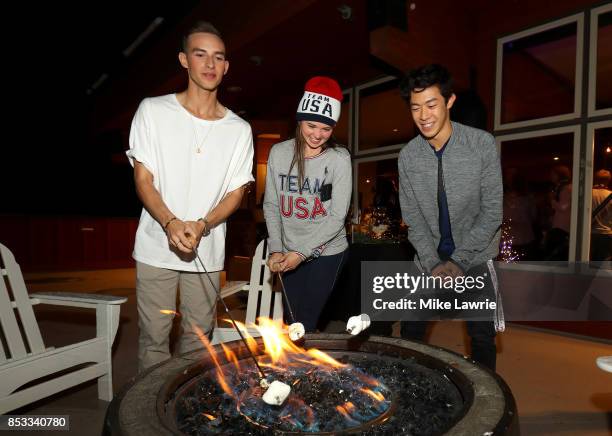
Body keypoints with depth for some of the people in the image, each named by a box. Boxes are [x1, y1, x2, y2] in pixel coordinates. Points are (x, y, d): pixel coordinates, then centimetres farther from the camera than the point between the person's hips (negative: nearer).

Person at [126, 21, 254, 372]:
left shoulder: (239, 129, 3)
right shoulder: (153, 111, 0)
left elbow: (236, 192, 3)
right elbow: (143, 179, -3)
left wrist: (201, 226, -15)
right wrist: (171, 223, -20)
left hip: (207, 251, 2)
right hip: (157, 247, -1)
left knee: (199, 336, 12)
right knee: (154, 337, 7)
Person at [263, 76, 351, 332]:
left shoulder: (339, 158, -11)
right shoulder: (279, 153, -3)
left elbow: (337, 216, -12)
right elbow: (271, 205, 1)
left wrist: (302, 252, -16)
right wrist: (276, 249, -7)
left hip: (327, 252, -2)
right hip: (289, 253, 3)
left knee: (306, 321, 3)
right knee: (290, 320, 13)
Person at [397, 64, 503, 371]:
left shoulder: (482, 144, -12)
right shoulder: (408, 156, -6)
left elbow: (492, 211, -11)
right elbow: (413, 218, -4)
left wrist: (459, 260, -16)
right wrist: (433, 263, -14)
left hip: (474, 257, -2)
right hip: (430, 259, 2)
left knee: (482, 336, 5)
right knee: (410, 331, 6)